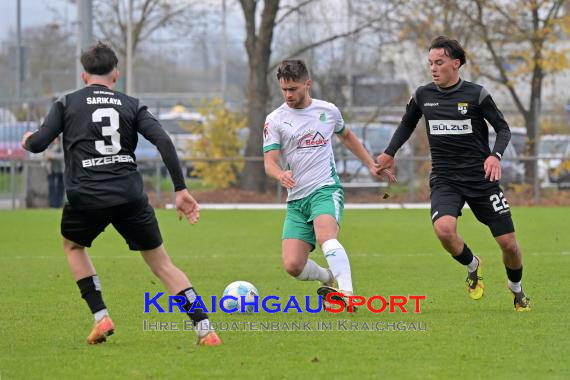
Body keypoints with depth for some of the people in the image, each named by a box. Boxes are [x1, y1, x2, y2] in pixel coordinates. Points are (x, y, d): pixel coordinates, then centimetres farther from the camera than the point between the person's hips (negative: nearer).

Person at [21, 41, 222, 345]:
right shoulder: (131, 105, 13)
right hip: (130, 196, 1)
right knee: (162, 263, 10)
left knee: (72, 246, 30)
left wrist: (28, 140, 28)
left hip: (86, 197, -1)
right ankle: (204, 328, -3)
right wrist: (181, 190, 2)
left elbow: (38, 144, 3)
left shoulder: (66, 103, 10)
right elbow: (163, 142, 0)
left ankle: (100, 317, 15)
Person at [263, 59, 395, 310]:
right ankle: (329, 278, 20)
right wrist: (281, 175, -28)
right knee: (292, 265, -10)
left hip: (326, 189, -2)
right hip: (296, 199, 2)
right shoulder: (275, 120, 4)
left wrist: (371, 165, 27)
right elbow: (269, 162, -5)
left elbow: (346, 136, 30)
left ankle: (347, 294, -44)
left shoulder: (328, 111, 9)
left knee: (325, 236, -34)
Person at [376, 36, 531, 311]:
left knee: (508, 243, -1)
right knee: (443, 228, -29)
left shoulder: (476, 94, -5)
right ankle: (472, 266, 3)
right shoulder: (423, 96, 5)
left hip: (481, 178, -1)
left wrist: (495, 155, -18)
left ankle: (517, 291, 30)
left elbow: (503, 128, -1)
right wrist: (389, 153, 15)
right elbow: (407, 125, 24)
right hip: (444, 180, 1)